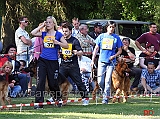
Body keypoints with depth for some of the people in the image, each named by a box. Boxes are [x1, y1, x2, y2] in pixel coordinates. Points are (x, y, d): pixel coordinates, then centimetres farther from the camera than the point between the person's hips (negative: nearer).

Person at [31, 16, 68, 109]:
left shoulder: (58, 34, 2)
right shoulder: (44, 34, 11)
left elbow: (66, 46, -1)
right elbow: (33, 33, -3)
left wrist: (57, 42, -17)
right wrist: (42, 26, 4)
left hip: (53, 61, -3)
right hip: (43, 60, 3)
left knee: (53, 83, 4)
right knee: (40, 81, -7)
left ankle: (59, 99, 28)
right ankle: (39, 102, -6)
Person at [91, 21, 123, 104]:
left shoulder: (116, 38, 4)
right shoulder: (101, 36, 8)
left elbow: (120, 50, 9)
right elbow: (96, 49, 11)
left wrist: (114, 56, -10)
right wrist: (93, 60, 7)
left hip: (111, 62, -2)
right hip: (101, 61, 2)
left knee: (108, 80, -9)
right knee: (100, 81, -2)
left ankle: (105, 98, -4)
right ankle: (105, 92, 24)